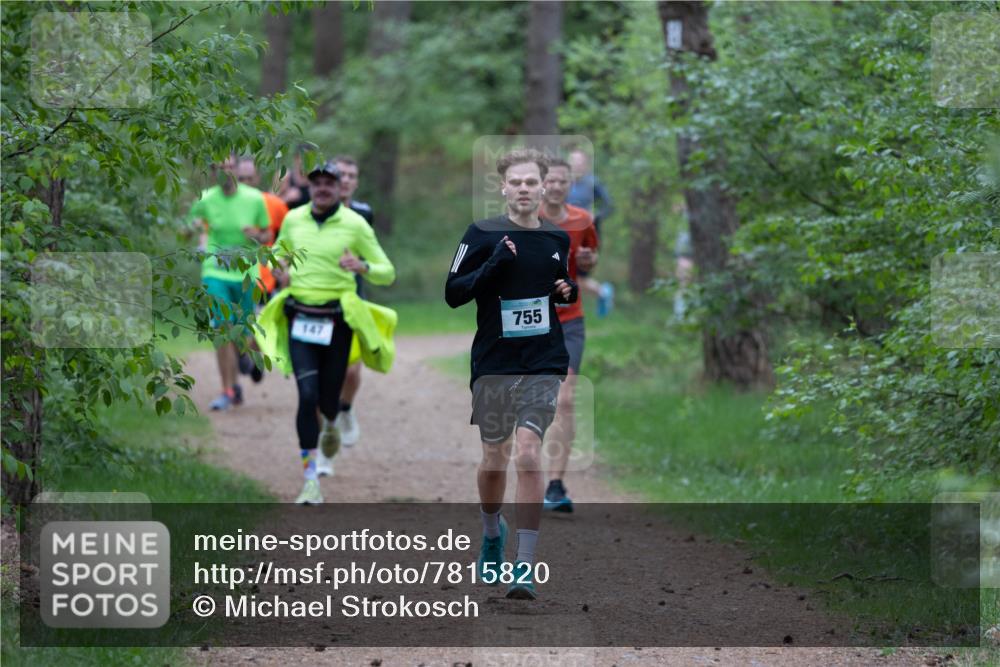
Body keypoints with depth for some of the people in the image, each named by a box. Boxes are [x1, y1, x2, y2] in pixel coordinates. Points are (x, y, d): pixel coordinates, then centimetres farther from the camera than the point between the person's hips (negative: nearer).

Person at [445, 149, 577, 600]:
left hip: (543, 365, 0)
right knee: (494, 458, 9)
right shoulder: (482, 235, -2)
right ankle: (492, 533, 40)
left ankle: (525, 566, -13)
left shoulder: (558, 239, 8)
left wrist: (569, 292, 1)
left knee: (527, 454, -14)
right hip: (493, 364, 0)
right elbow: (453, 293, -4)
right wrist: (492, 266, -19)